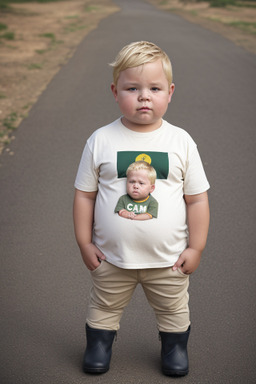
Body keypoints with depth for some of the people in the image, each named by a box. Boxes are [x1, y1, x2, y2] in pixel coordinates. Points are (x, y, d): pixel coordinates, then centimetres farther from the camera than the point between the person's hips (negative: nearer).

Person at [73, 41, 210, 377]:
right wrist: (84, 242, -2)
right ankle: (98, 344, 44)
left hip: (168, 260, 0)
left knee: (174, 310, 18)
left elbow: (197, 198, -3)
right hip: (111, 258, 0)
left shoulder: (181, 142, -8)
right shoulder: (101, 141, -9)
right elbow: (84, 194, -2)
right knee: (104, 308, 19)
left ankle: (175, 346, 44)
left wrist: (195, 247, -3)